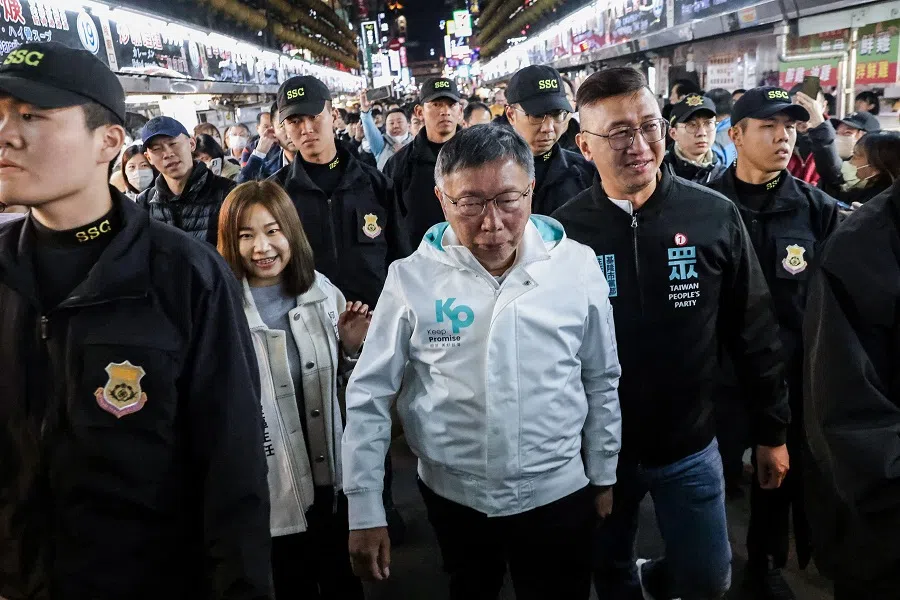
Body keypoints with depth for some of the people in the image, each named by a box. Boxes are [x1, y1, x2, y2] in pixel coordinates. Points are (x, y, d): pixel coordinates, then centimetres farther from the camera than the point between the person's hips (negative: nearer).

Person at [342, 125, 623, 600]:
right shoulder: (412, 278, -13)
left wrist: (603, 478, 8)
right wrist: (364, 509, -7)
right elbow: (369, 394, -7)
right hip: (452, 497, 1)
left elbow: (601, 382, 2)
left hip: (558, 496, 0)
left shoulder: (578, 267, -10)